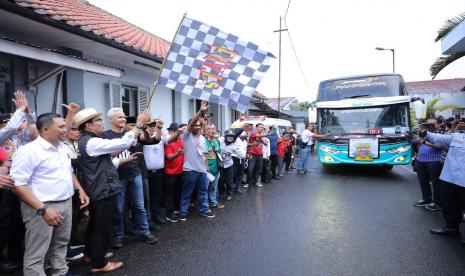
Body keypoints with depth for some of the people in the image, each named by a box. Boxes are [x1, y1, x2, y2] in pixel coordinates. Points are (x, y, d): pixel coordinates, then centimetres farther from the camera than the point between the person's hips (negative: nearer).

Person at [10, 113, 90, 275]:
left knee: (60, 244, 21)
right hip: (41, 208, -7)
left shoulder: (62, 147, 7)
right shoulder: (28, 151, -17)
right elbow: (18, 185, -20)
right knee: (36, 254, 4)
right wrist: (43, 209, -25)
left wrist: (80, 190, 10)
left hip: (66, 203, 7)